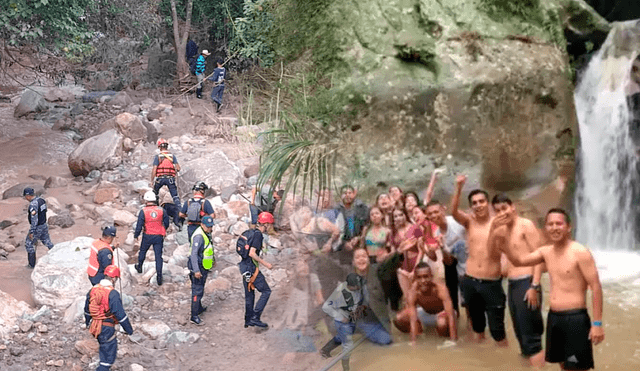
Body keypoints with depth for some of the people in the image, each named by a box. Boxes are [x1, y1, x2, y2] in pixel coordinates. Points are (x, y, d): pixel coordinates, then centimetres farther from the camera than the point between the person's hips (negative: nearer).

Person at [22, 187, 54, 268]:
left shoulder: (33, 204, -25)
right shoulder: (41, 200, 4)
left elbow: (34, 219, -26)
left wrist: (31, 232, -23)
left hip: (37, 228, -8)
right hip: (44, 225, 8)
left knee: (29, 244, 7)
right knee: (47, 242, 17)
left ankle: (32, 264, 14)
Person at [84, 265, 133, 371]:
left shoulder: (93, 289, 2)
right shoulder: (113, 294, -21)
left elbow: (87, 309, 14)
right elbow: (120, 314, -19)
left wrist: (88, 323, 30)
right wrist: (129, 329, -8)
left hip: (94, 326, 8)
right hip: (106, 328, -8)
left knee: (104, 348, 28)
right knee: (109, 354, 2)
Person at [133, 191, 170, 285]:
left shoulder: (143, 211, -12)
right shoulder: (161, 210, -3)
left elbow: (139, 225, -10)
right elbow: (166, 223, 6)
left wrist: (136, 235, 5)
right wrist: (163, 230, 25)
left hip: (147, 236, -1)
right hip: (159, 237, 1)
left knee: (143, 251, 24)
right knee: (158, 255, 3)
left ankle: (139, 267, 45)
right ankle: (159, 276, -1)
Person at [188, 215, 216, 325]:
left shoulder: (207, 233, 7)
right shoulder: (199, 236, -25)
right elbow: (194, 253, -30)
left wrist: (212, 258, 38)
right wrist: (196, 271, -33)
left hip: (204, 266, 10)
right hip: (198, 266, -10)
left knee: (200, 288, 23)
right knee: (197, 290, -8)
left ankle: (199, 308, 40)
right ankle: (194, 316, -5)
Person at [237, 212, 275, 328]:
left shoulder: (249, 232, 11)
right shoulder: (257, 234, -17)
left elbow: (241, 249, 17)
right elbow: (252, 253, -25)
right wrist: (265, 263, -17)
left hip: (244, 267, 9)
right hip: (252, 268, -9)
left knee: (249, 294, 18)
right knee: (266, 291, 0)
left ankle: (248, 320, 26)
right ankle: (255, 317, -4)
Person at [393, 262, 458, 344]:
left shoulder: (440, 288, -36)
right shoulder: (412, 292, -29)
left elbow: (451, 316, -39)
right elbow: (413, 320, -31)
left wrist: (453, 340, -46)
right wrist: (413, 341, -41)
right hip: (425, 313, 3)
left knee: (442, 323, -40)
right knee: (398, 320, -19)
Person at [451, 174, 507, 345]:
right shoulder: (469, 222, 2)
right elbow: (453, 211, -19)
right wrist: (459, 187, -30)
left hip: (492, 283, -3)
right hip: (470, 282, 3)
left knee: (497, 327, 0)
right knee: (476, 322, 19)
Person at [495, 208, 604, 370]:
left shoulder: (580, 253, -13)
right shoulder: (546, 251, 8)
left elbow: (596, 287, -13)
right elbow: (519, 260, 3)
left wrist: (597, 323, -16)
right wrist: (503, 241, -15)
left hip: (575, 319, -7)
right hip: (553, 317, 7)